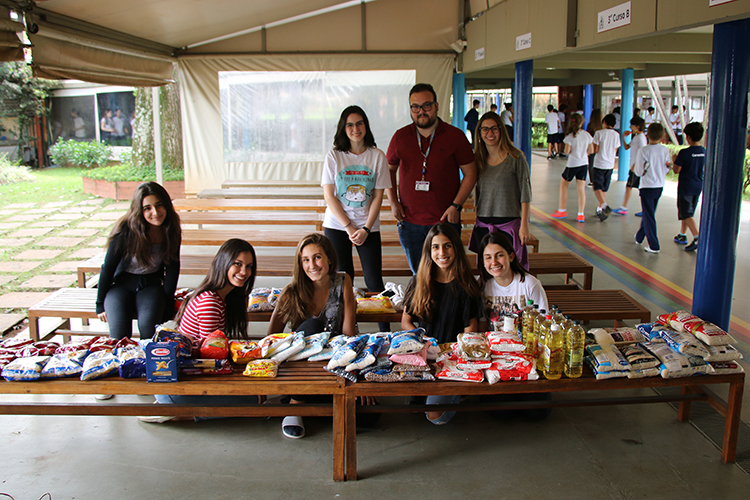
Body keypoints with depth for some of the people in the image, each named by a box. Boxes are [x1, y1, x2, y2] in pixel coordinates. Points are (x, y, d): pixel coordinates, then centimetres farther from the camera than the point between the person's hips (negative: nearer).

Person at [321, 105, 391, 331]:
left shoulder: (377, 156, 0)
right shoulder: (334, 156, -1)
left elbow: (378, 196, -1)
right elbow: (329, 195, -3)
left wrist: (365, 229, -9)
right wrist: (349, 227, -10)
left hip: (368, 227, 0)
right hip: (336, 225, 0)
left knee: (374, 281, -1)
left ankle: (385, 332, 9)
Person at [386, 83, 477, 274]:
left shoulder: (455, 136, -3)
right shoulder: (400, 137, 3)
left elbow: (470, 173, 0)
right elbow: (389, 170, 15)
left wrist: (456, 206, -9)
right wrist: (393, 202, 4)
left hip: (445, 221, -2)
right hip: (409, 222, 2)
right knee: (418, 274, 12)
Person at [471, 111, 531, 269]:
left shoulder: (516, 158, -4)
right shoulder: (479, 159, 9)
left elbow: (525, 193, -4)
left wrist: (524, 225, -9)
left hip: (509, 224, -4)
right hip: (483, 225, 4)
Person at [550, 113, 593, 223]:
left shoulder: (570, 136, -13)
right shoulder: (587, 135, 1)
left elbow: (567, 151, -14)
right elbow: (590, 150, 6)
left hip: (572, 164, -4)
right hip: (584, 164, 4)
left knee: (563, 185, 14)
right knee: (581, 189, 5)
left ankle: (562, 210, 19)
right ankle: (581, 215, 4)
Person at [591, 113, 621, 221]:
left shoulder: (599, 133, -10)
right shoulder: (616, 135, 3)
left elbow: (595, 150, -10)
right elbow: (615, 151, 9)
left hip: (599, 164, -4)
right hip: (610, 165, 4)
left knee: (597, 187, -4)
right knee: (604, 188, 15)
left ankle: (604, 205, -27)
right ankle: (600, 208, 22)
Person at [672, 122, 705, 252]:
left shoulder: (684, 153, -17)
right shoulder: (704, 152, 2)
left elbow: (676, 170, -13)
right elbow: (704, 169, 13)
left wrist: (675, 160, 7)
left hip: (686, 187, -7)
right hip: (699, 186, 7)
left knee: (686, 214, -5)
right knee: (687, 212, 20)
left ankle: (697, 237, -21)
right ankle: (682, 235, 30)